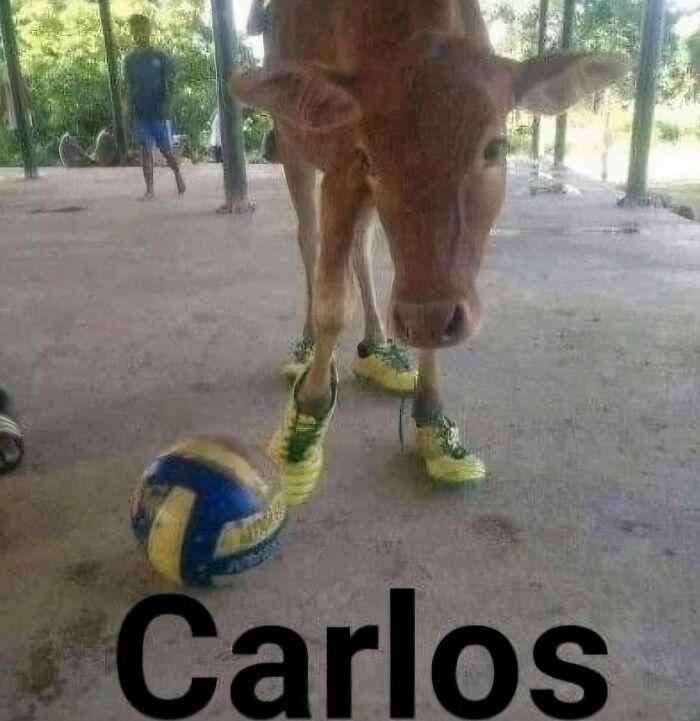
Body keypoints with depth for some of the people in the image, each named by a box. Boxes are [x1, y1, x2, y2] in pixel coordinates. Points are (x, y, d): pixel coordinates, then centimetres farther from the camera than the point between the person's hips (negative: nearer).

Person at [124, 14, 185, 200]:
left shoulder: (160, 56, 1)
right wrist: (129, 110, 7)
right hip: (139, 112, 3)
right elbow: (129, 87, 13)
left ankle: (177, 173, 30)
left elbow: (168, 84, -1)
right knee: (145, 149, 0)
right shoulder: (130, 59, 9)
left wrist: (166, 106, -12)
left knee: (165, 149, 0)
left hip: (158, 111, -3)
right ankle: (150, 190, 1)